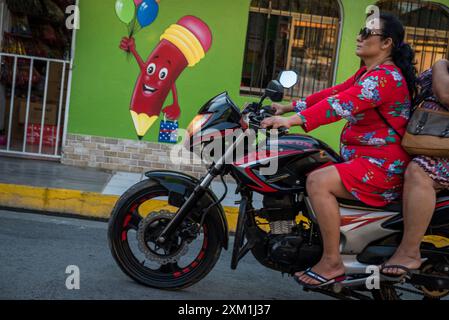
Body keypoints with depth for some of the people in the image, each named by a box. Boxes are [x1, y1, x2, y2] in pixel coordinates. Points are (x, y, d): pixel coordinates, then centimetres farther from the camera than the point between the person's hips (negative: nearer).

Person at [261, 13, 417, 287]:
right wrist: (289, 107, 12)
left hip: (383, 165, -11)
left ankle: (332, 262, -20)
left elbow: (343, 103, -31)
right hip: (364, 157, 11)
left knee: (318, 181, -28)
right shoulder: (368, 73, 16)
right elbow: (333, 93, 16)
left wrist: (293, 120, -38)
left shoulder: (386, 76, -18)